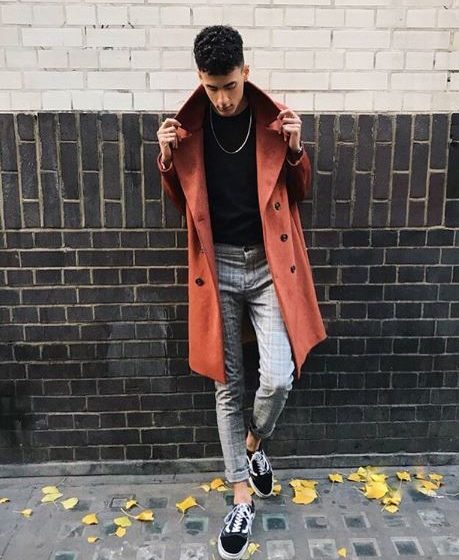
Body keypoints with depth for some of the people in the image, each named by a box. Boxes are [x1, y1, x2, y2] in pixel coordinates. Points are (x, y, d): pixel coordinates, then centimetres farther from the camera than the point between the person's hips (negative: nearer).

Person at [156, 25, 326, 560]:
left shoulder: (274, 119, 1)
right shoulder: (188, 125, 3)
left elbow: (299, 192, 8)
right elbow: (181, 200, 10)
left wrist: (295, 149, -11)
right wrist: (167, 160, -9)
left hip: (267, 265, 0)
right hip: (217, 268, 1)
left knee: (278, 376, -12)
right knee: (226, 384, 6)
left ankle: (254, 443, 25)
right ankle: (242, 496, 23)